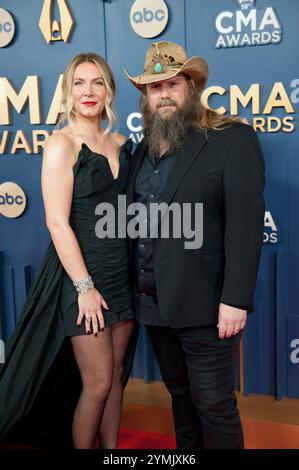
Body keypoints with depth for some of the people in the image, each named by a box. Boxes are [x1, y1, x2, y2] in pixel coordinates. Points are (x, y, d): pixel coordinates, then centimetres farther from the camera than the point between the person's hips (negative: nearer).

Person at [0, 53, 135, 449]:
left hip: (122, 273, 6)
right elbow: (57, 223, -16)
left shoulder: (120, 144, 8)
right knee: (97, 383, 2)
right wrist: (85, 287, -16)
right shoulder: (61, 145, -11)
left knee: (115, 375, 16)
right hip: (81, 273, -6)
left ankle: (112, 448, 34)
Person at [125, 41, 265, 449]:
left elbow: (245, 224, -15)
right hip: (154, 303, 7)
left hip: (203, 305, -6)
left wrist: (235, 300, -19)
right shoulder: (144, 149, 13)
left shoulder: (234, 140, -9)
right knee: (180, 395, 21)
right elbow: (136, 220, 13)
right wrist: (133, 287, 8)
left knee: (214, 406, 5)